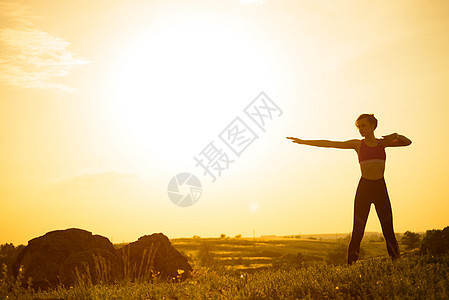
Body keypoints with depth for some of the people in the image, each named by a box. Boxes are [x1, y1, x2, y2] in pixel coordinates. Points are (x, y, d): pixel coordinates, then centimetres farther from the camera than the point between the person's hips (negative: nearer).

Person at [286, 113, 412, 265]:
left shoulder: (382, 143, 10)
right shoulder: (358, 144, 5)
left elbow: (407, 142, 9)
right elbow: (329, 143, 2)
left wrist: (395, 136, -12)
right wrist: (303, 141, -1)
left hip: (380, 189, 2)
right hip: (364, 188, -1)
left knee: (389, 232, 0)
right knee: (357, 232, -5)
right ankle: (351, 266, -3)